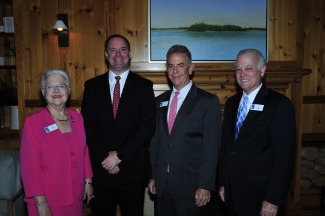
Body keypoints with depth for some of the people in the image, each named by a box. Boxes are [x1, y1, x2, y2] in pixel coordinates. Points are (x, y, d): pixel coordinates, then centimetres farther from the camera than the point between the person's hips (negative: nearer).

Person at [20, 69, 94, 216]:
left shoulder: (77, 117, 2)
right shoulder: (33, 122, -12)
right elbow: (30, 164, -12)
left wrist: (88, 181, 9)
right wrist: (40, 202, -13)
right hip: (47, 200, -4)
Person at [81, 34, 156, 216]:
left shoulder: (144, 86, 0)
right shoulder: (92, 86, 5)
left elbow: (148, 126, -8)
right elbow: (87, 126, 0)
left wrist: (119, 155, -13)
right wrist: (105, 157, -10)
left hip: (132, 168, -1)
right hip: (100, 167, 1)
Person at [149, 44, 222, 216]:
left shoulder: (208, 101, -6)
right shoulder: (160, 101, 9)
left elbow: (211, 147, -10)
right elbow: (155, 141, 12)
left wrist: (205, 186, -13)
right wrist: (153, 176, 9)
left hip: (190, 184, -4)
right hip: (162, 184, 4)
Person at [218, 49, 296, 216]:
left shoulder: (280, 104, -12)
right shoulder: (231, 103, 8)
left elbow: (284, 156, -15)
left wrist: (273, 200, -16)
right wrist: (223, 183, 9)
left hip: (261, 196, -5)